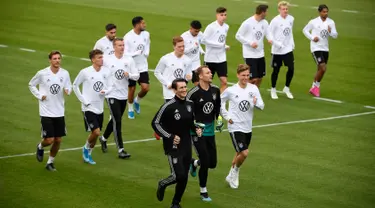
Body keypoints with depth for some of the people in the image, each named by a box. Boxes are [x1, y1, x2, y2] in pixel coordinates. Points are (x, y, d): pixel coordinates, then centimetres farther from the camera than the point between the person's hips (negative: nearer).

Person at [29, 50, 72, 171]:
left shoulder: (65, 73, -3)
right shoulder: (42, 73, -9)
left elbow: (69, 87, 10)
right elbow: (31, 85, 6)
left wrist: (68, 90, -14)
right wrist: (39, 96, -6)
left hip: (59, 112, 3)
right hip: (46, 112, -3)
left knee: (58, 140, 6)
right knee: (49, 140, -7)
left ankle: (50, 162, 26)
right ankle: (40, 147, 28)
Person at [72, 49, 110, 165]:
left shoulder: (106, 71, -1)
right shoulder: (85, 72, -12)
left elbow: (110, 87, 8)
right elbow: (75, 85, 0)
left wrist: (106, 91, -15)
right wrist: (83, 100, -6)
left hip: (100, 108, 5)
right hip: (89, 108, -5)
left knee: (95, 134, 12)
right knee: (96, 132, -15)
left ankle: (88, 155, 31)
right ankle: (86, 148, 11)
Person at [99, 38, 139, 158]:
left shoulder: (129, 60, 2)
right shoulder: (106, 60, -7)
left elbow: (137, 76, 2)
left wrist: (129, 75, -17)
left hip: (124, 95, 4)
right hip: (112, 95, -4)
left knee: (115, 120, 17)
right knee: (117, 122, -11)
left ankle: (103, 139, 42)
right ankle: (121, 150, -9)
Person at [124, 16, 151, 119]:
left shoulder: (146, 34, -1)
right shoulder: (128, 37, -16)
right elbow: (125, 54, -16)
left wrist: (146, 53, -3)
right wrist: (138, 52, -19)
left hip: (143, 67, 4)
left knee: (145, 88, -6)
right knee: (132, 89, 7)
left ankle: (137, 101, 25)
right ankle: (130, 109, 28)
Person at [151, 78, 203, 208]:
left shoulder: (190, 104, 3)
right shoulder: (168, 106, -16)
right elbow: (155, 123, -10)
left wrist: (196, 129, -2)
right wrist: (170, 136, -16)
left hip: (186, 146, 6)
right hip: (173, 147, -6)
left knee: (184, 178, 8)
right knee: (179, 175, -15)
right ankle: (162, 184, 18)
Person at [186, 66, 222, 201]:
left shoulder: (215, 90, 2)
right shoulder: (193, 93, -17)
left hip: (210, 131, 6)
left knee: (212, 163, 7)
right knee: (205, 161, -8)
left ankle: (194, 163, 40)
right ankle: (203, 191, 10)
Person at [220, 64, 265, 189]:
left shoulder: (253, 89, -1)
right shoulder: (230, 91, -9)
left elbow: (262, 106, -1)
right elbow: (220, 102, 6)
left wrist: (256, 103, -23)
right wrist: (226, 116, -2)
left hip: (248, 127, 5)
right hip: (236, 127, -4)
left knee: (240, 153, 15)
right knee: (244, 153, -14)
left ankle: (232, 176, 33)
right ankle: (234, 172, 11)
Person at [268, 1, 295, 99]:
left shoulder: (291, 19, 3)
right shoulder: (275, 21, -13)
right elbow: (269, 34, -12)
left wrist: (292, 43, 10)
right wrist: (278, 44, -19)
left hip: (288, 49, 4)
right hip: (277, 50, -4)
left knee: (291, 68, -1)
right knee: (276, 70, 6)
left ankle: (286, 88, 19)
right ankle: (273, 90, 24)